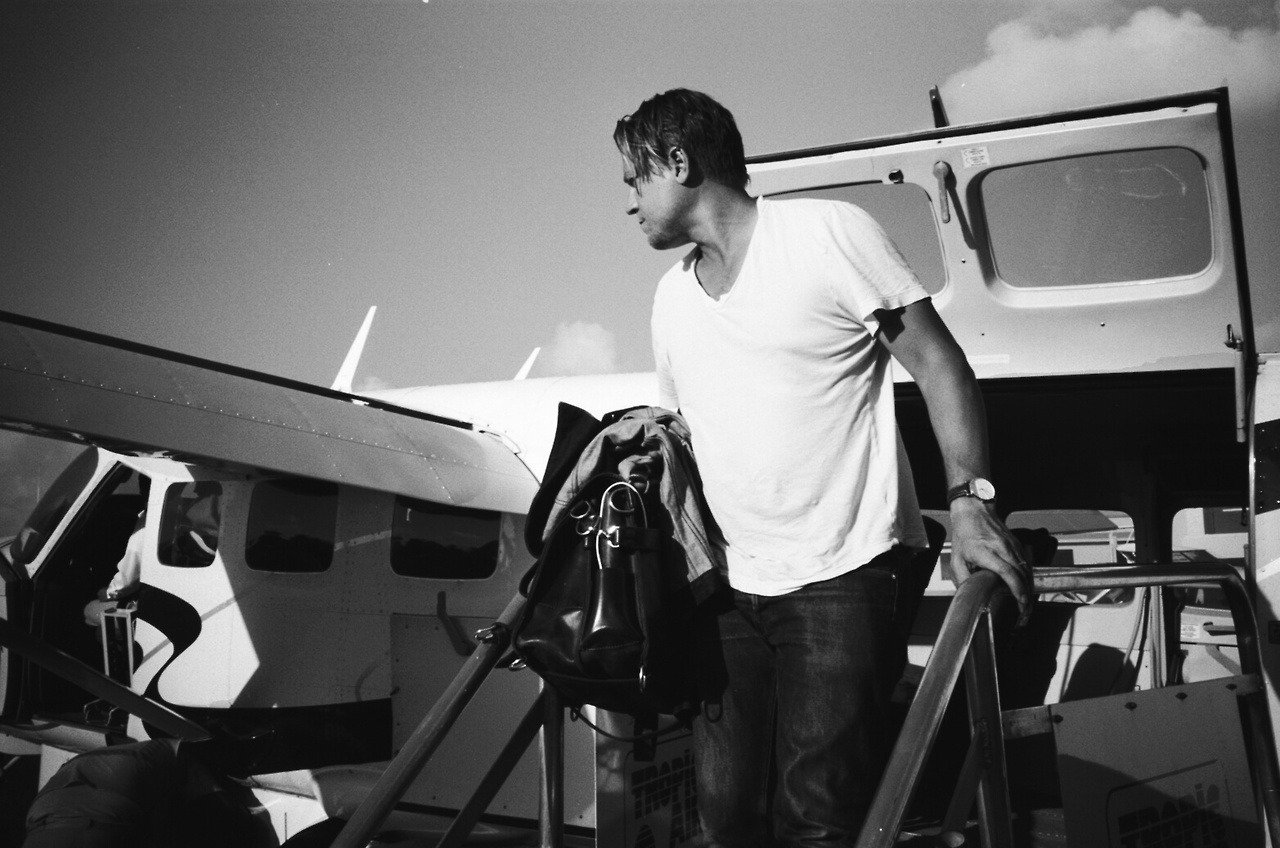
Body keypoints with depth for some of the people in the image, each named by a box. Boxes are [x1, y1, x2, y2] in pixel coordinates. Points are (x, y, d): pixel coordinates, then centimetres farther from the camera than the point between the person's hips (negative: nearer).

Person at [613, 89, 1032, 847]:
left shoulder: (828, 231, -6)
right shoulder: (671, 297, 15)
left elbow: (938, 365, -8)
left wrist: (970, 501, -20)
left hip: (842, 577, -6)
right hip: (733, 589, 7)